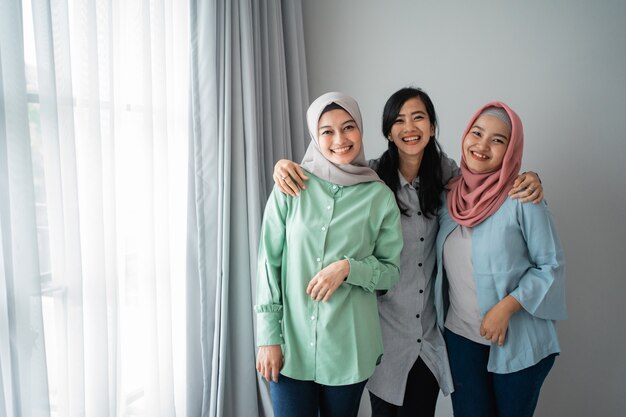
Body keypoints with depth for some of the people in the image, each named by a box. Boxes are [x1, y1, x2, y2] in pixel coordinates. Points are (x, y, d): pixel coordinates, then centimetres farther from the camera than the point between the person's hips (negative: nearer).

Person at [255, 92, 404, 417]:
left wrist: (348, 267, -17)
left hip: (348, 346, 1)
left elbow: (391, 271, 3)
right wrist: (268, 336, -4)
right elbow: (269, 261, -2)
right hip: (291, 341, 0)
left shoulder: (380, 196, -2)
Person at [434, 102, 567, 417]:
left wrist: (506, 307, -20)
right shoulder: (448, 196, 0)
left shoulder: (522, 199, -14)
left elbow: (551, 265, -11)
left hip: (517, 342, -3)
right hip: (460, 335, 4)